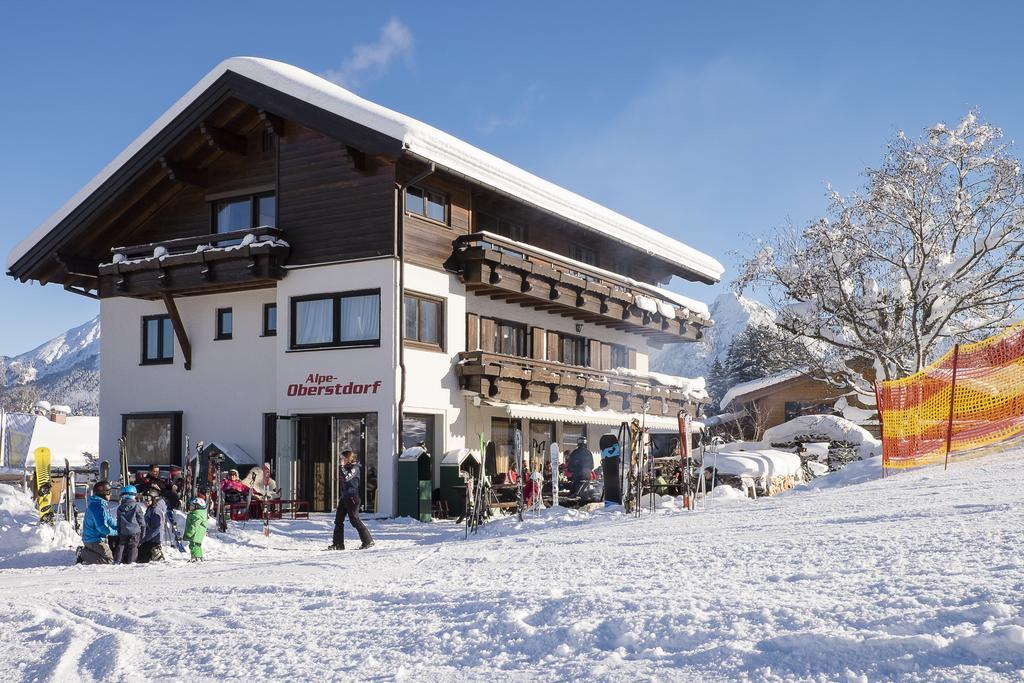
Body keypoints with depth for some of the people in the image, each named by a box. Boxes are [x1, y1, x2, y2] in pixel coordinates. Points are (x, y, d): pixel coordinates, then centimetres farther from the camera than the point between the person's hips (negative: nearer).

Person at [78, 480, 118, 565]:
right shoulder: (98, 506, -22)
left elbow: (109, 520, 20)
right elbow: (102, 527, -25)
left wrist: (118, 527, 8)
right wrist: (115, 532, -12)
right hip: (95, 540, -10)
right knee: (109, 560, -10)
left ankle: (84, 552, 11)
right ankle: (84, 556, -9)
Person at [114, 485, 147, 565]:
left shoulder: (120, 507, 5)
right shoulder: (136, 506, -5)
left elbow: (118, 522, 11)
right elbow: (141, 521, -2)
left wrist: (119, 533, 19)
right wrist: (143, 532, 7)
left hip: (123, 532, 3)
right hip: (135, 532, -3)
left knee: (121, 546, 10)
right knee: (133, 546, 0)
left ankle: (117, 561, 5)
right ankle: (130, 562, -3)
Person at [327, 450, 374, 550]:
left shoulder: (354, 468, -11)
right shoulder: (347, 468, 16)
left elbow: (346, 478, -25)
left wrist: (342, 467, -17)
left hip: (352, 498, -9)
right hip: (344, 497, 9)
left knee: (354, 520, -8)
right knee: (338, 520, 5)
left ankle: (368, 541, 0)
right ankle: (338, 544, 8)